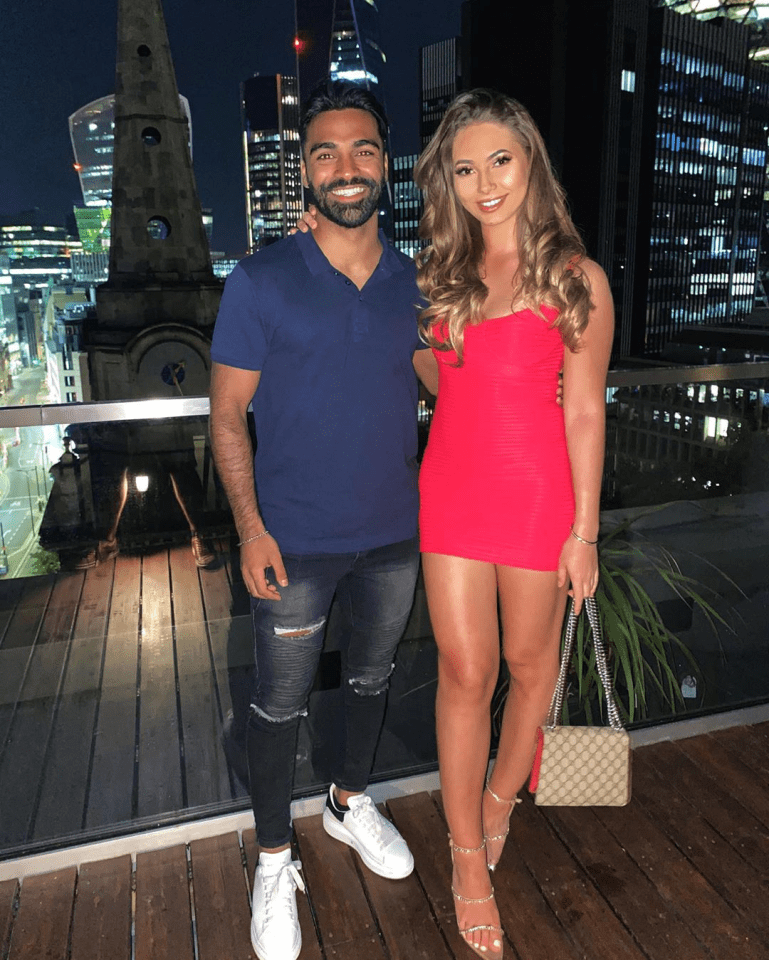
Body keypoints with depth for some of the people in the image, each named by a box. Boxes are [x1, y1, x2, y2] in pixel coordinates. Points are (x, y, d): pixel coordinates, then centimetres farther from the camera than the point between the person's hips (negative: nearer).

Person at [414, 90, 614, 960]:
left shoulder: (576, 279, -2)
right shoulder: (436, 272, 7)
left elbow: (584, 413, -3)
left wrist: (583, 532, -5)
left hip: (539, 492, -2)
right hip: (452, 486, 2)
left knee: (530, 663, 14)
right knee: (465, 673, 6)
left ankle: (502, 794, 43)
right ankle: (468, 859, 24)